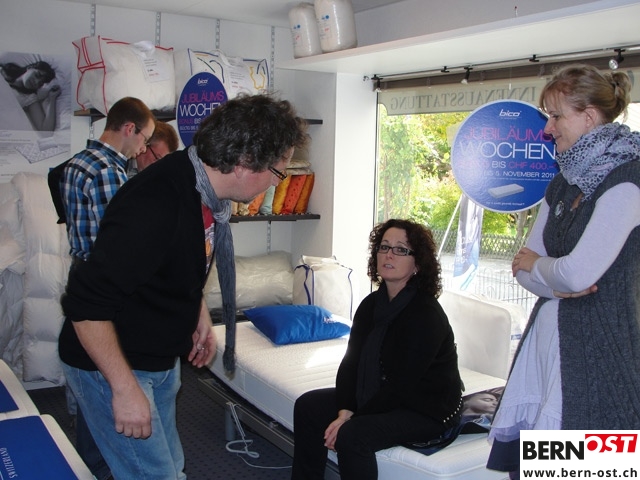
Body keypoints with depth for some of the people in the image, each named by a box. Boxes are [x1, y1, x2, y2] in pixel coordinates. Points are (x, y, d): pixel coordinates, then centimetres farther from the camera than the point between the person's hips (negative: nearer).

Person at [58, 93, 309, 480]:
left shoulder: (205, 189, -3)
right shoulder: (156, 202, -32)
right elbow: (87, 304, -31)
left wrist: (201, 315, 11)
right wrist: (125, 389, -26)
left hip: (162, 359, 9)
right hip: (110, 363, -8)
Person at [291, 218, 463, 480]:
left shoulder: (426, 316, -24)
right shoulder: (372, 304, 0)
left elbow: (401, 386, -25)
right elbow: (350, 362, -3)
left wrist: (351, 419, -21)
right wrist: (344, 412, -16)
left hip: (426, 410, -8)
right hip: (382, 396, 8)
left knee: (353, 435, -29)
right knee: (308, 406, 1)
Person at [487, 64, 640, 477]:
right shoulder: (563, 184, 13)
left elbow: (579, 272, -23)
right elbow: (525, 265, 11)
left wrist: (535, 266, -3)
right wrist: (554, 283, -10)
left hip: (597, 349, -7)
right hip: (546, 337, 8)